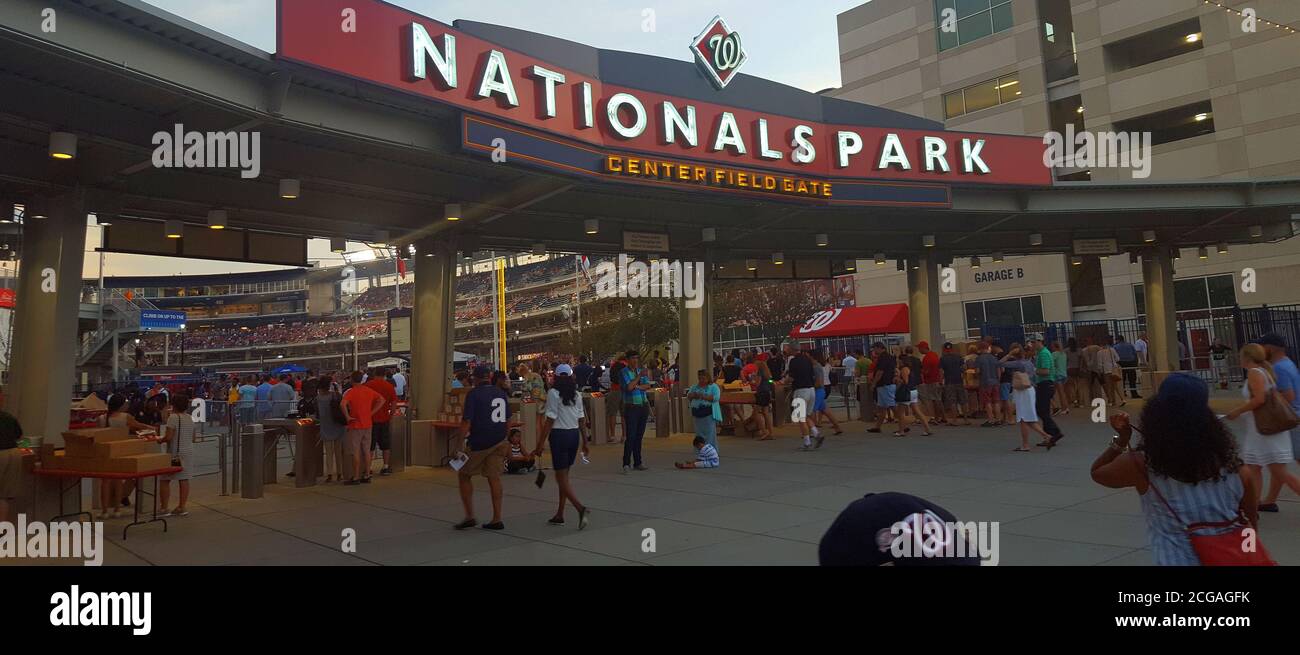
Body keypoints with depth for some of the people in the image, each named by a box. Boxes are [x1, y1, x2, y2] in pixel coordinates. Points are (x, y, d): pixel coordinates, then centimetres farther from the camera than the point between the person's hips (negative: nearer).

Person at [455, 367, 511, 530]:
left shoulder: (473, 394, -8)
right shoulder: (502, 394, 10)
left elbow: (466, 421, -15)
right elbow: (508, 420, 17)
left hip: (479, 443, -5)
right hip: (499, 442, 5)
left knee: (464, 475, 11)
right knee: (494, 477, 9)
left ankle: (470, 516, 8)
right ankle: (497, 520, 8)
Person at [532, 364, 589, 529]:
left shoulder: (553, 393, -10)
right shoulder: (576, 394, 7)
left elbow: (550, 421, -13)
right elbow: (582, 419, 11)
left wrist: (540, 444, -10)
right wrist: (584, 440, 21)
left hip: (559, 435, -6)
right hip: (574, 434, 6)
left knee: (561, 478, -1)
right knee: (564, 475, 16)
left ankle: (581, 508, -19)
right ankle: (559, 515, 20)